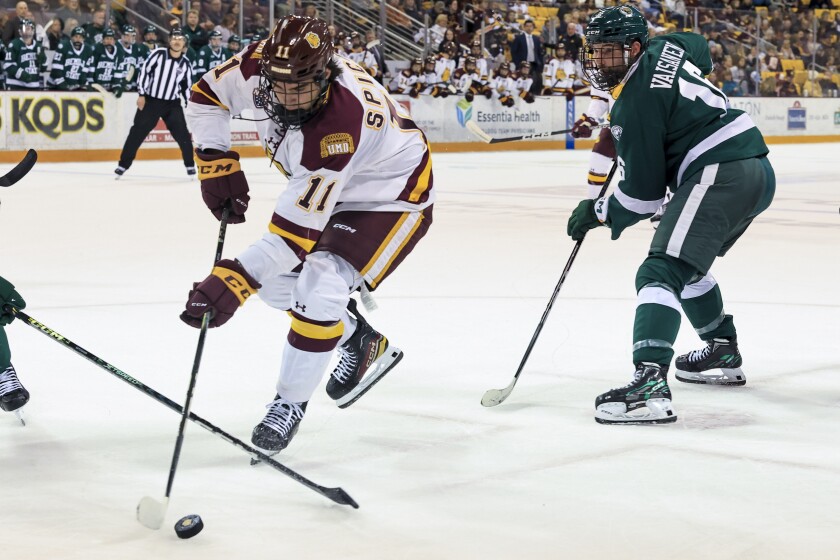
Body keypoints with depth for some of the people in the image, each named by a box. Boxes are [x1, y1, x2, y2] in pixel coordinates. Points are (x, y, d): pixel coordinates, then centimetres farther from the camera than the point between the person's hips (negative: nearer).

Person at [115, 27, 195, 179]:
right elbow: (144, 71, -8)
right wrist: (141, 94, -12)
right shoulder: (158, 54, -8)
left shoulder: (185, 64, 3)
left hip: (172, 104, 2)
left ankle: (190, 166, 10)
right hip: (150, 100, -2)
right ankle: (123, 165, 6)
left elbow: (186, 87, 11)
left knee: (182, 134, -5)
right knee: (137, 133, -2)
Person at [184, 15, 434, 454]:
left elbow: (298, 224, -40)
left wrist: (235, 279, -44)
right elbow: (206, 96, -1)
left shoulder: (340, 123, -41)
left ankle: (291, 402, -5)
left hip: (393, 196, -8)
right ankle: (362, 344, 27)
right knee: (276, 279, 6)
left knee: (318, 288, -24)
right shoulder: (259, 65, -22)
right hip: (331, 187, 9)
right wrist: (218, 165, -11)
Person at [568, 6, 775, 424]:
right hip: (758, 171, 11)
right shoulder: (666, 47, 12)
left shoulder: (635, 102, -13)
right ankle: (723, 354, 40)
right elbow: (700, 48, 40)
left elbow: (643, 193, -10)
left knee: (660, 274, -21)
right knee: (686, 265, 30)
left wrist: (598, 213, 6)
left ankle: (650, 384, -38)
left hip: (719, 176, -11)